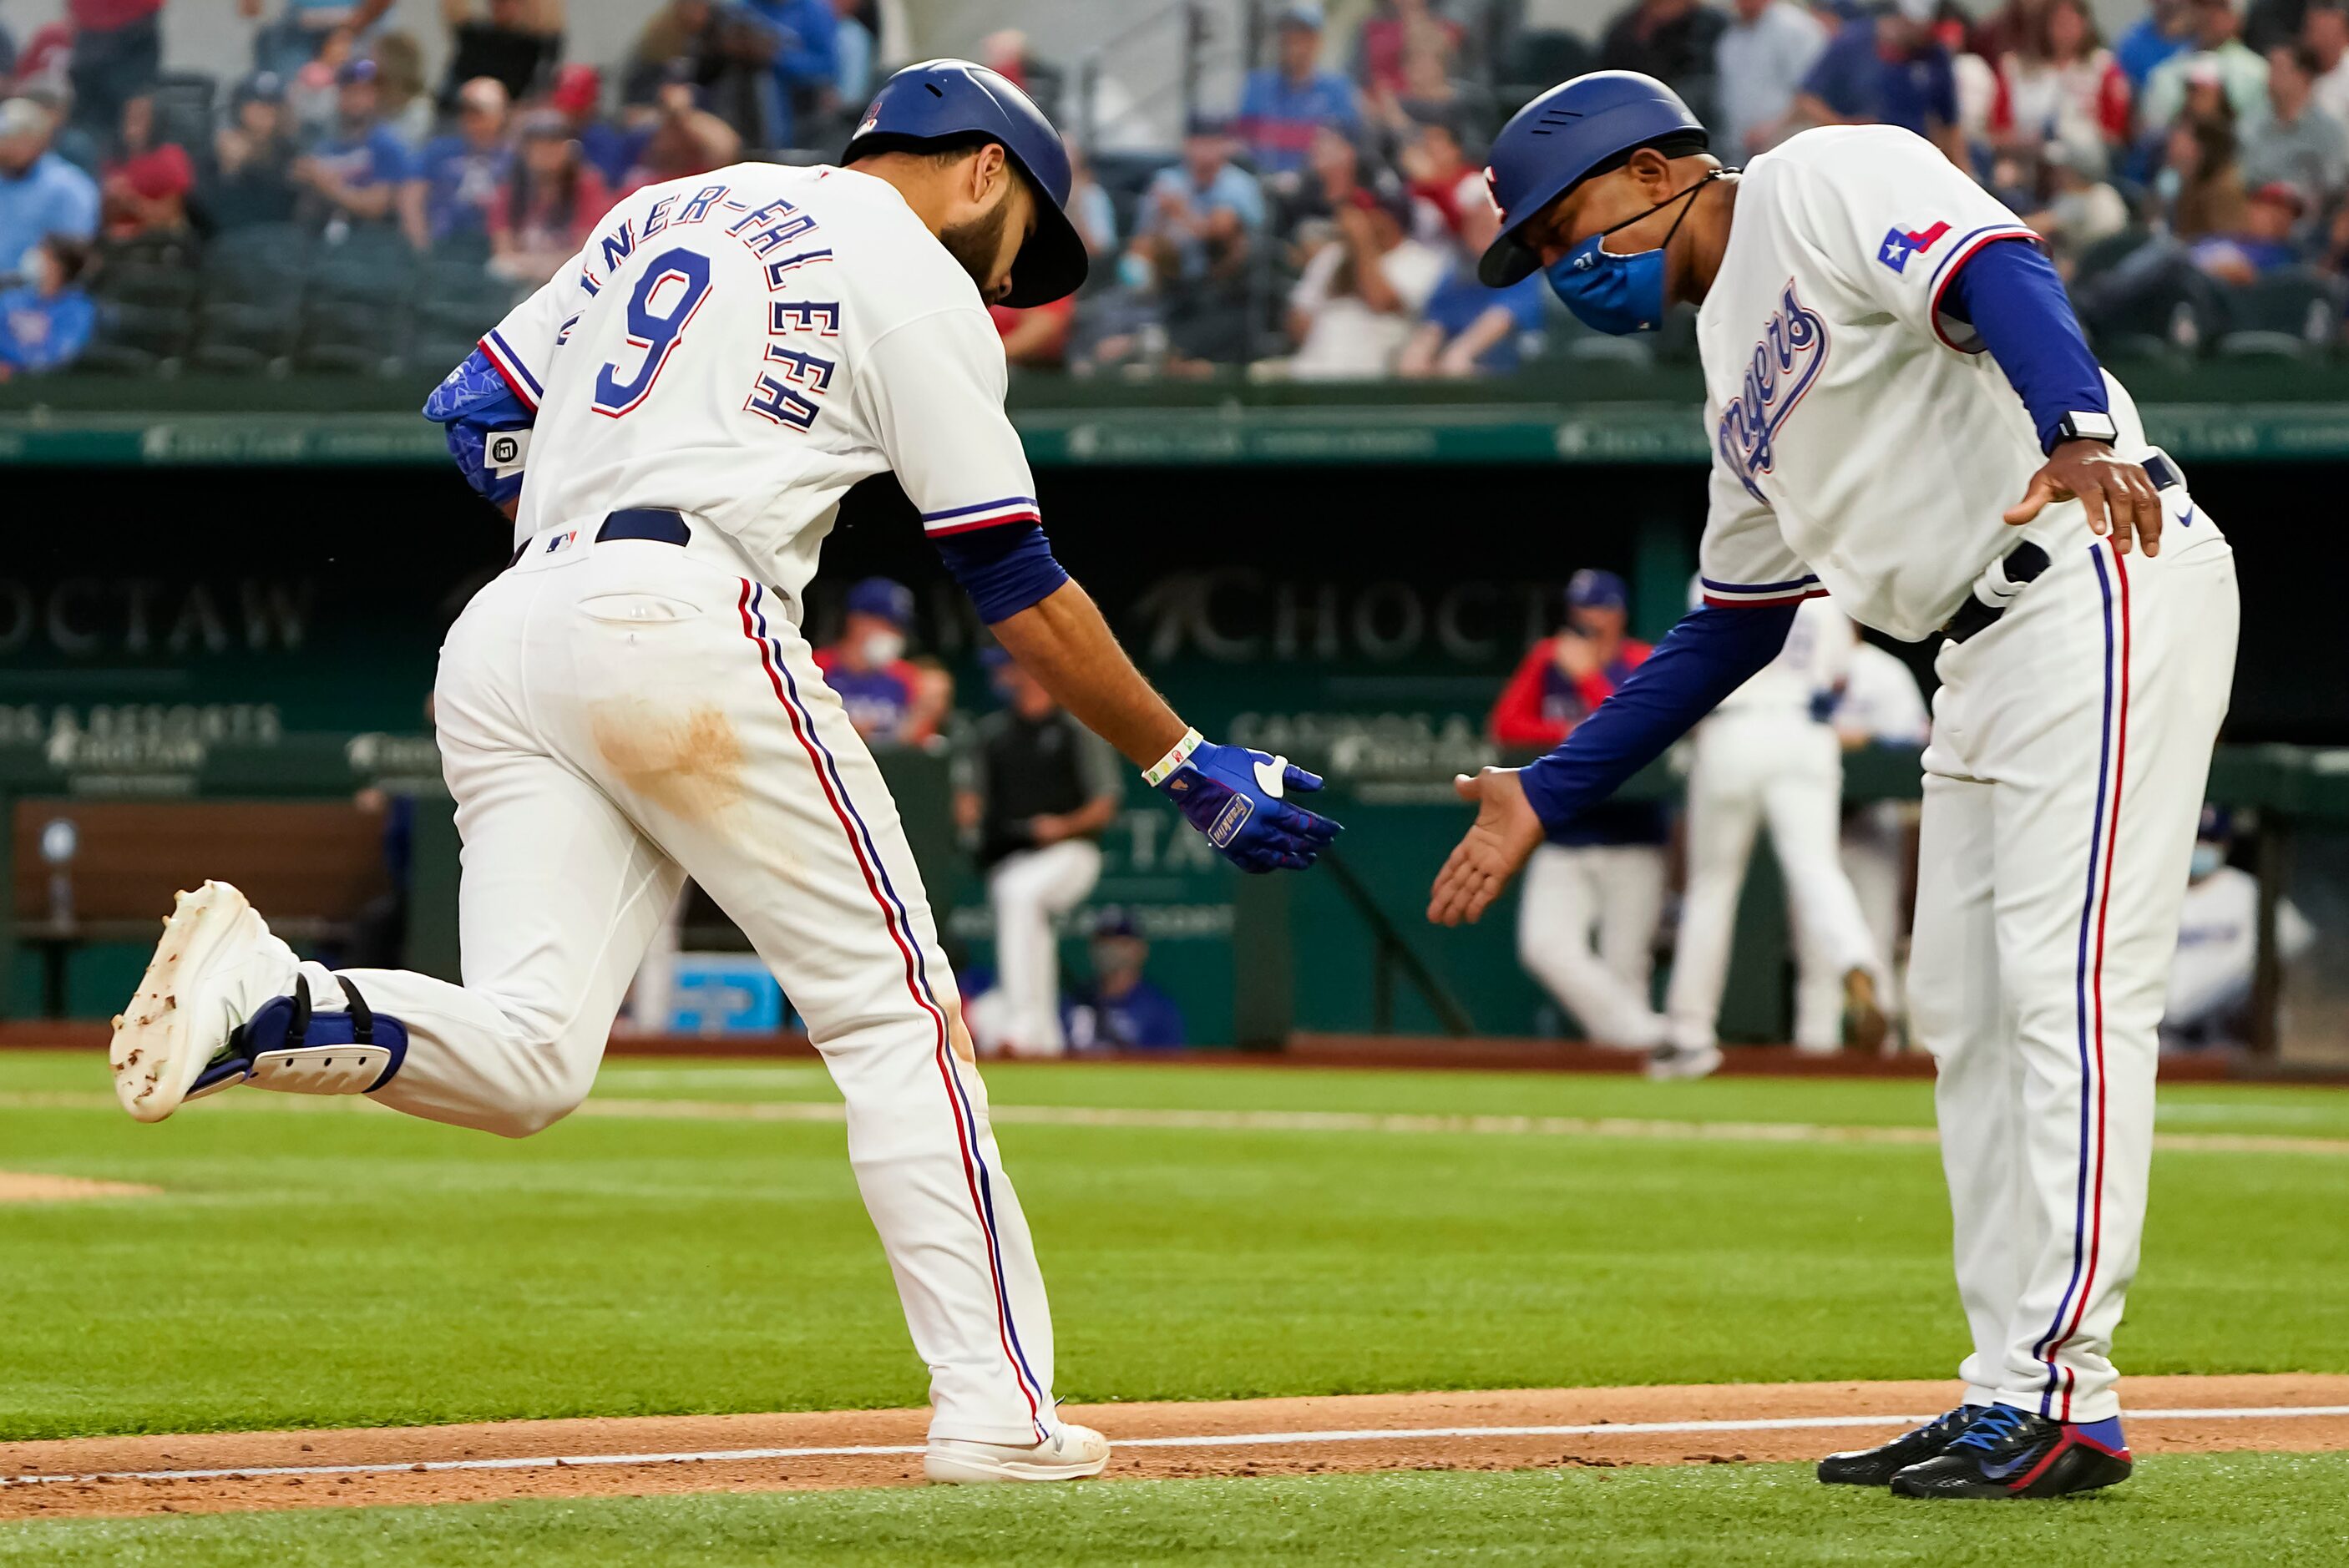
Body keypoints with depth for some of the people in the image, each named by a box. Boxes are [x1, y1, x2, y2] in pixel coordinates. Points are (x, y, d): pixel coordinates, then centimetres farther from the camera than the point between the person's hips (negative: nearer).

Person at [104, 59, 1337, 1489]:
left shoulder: (672, 208, 28)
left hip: (502, 636, 7)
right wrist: (1188, 766, 12)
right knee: (897, 1008, 1)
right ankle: (994, 1410, -4)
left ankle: (267, 1002, -28)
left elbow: (473, 417, 26)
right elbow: (1022, 591, 5)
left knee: (524, 1062, -2)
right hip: (687, 621, -7)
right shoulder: (921, 281, 7)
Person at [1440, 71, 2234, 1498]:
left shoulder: (1827, 182, -3)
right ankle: (2006, 1392, 14)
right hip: (1988, 650, 10)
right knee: (1965, 1011, 10)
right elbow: (1728, 631, 28)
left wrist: (2077, 435, -41)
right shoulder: (1736, 365, 24)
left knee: (2068, 988, -13)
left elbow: (2001, 272, -22)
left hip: (2103, 588, -10)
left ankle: (2064, 1400, -16)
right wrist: (1546, 798, 26)